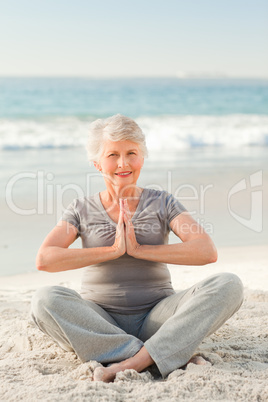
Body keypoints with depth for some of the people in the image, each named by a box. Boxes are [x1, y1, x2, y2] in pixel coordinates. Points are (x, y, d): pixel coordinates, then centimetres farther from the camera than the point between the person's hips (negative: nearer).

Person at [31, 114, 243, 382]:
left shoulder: (162, 204, 5)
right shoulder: (82, 210, 5)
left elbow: (207, 252, -11)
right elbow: (44, 260, -12)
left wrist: (139, 249, -16)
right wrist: (113, 250, -16)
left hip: (155, 318, 0)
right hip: (100, 321, 0)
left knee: (228, 285, -22)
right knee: (45, 300, -31)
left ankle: (136, 361, -31)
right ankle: (172, 356, -29)